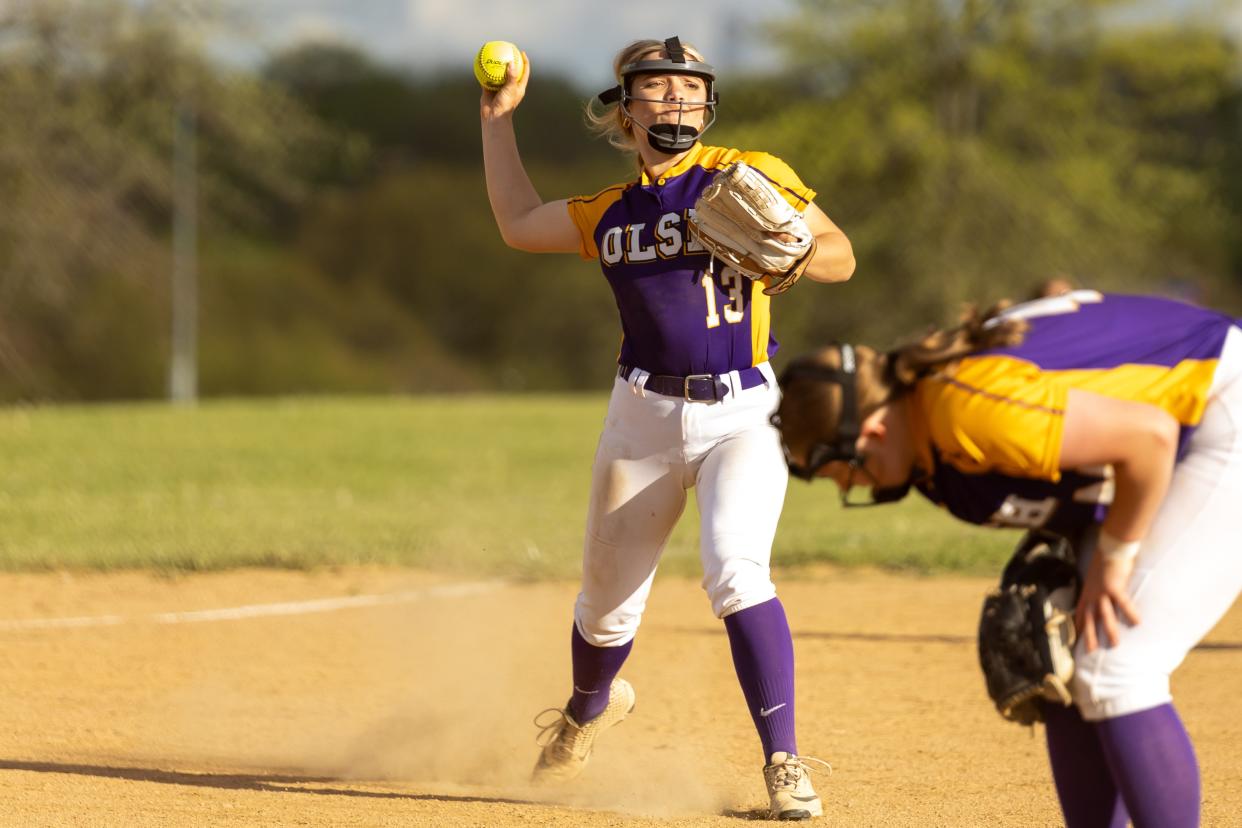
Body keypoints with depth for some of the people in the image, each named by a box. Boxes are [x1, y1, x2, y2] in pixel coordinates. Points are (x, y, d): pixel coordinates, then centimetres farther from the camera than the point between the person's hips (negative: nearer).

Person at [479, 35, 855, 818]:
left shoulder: (750, 174, -2)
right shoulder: (611, 213, 9)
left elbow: (840, 255, -3)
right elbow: (519, 222, 23)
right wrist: (500, 118, 23)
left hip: (744, 413, -4)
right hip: (645, 417, 4)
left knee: (736, 572, -27)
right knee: (606, 601, 13)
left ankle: (785, 763, -23)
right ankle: (590, 709, 47)